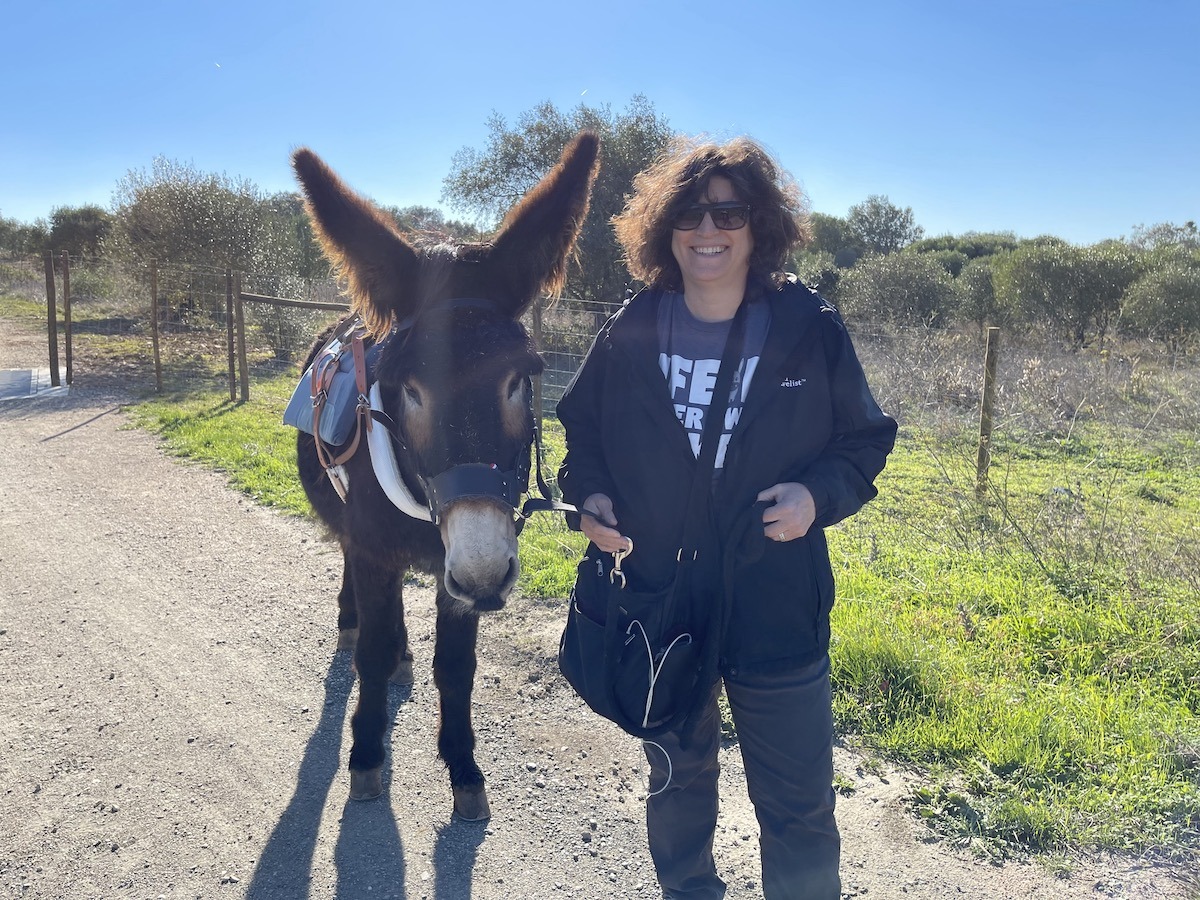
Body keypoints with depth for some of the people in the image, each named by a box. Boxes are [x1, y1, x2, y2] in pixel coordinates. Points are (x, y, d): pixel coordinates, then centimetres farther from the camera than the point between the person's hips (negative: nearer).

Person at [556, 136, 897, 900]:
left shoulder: (812, 331, -9)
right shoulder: (629, 336, -5)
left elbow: (866, 440, -1)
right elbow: (582, 433, 7)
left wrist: (820, 494, -20)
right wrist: (590, 494, -12)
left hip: (780, 612, -2)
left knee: (798, 807, 12)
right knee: (678, 780, 24)